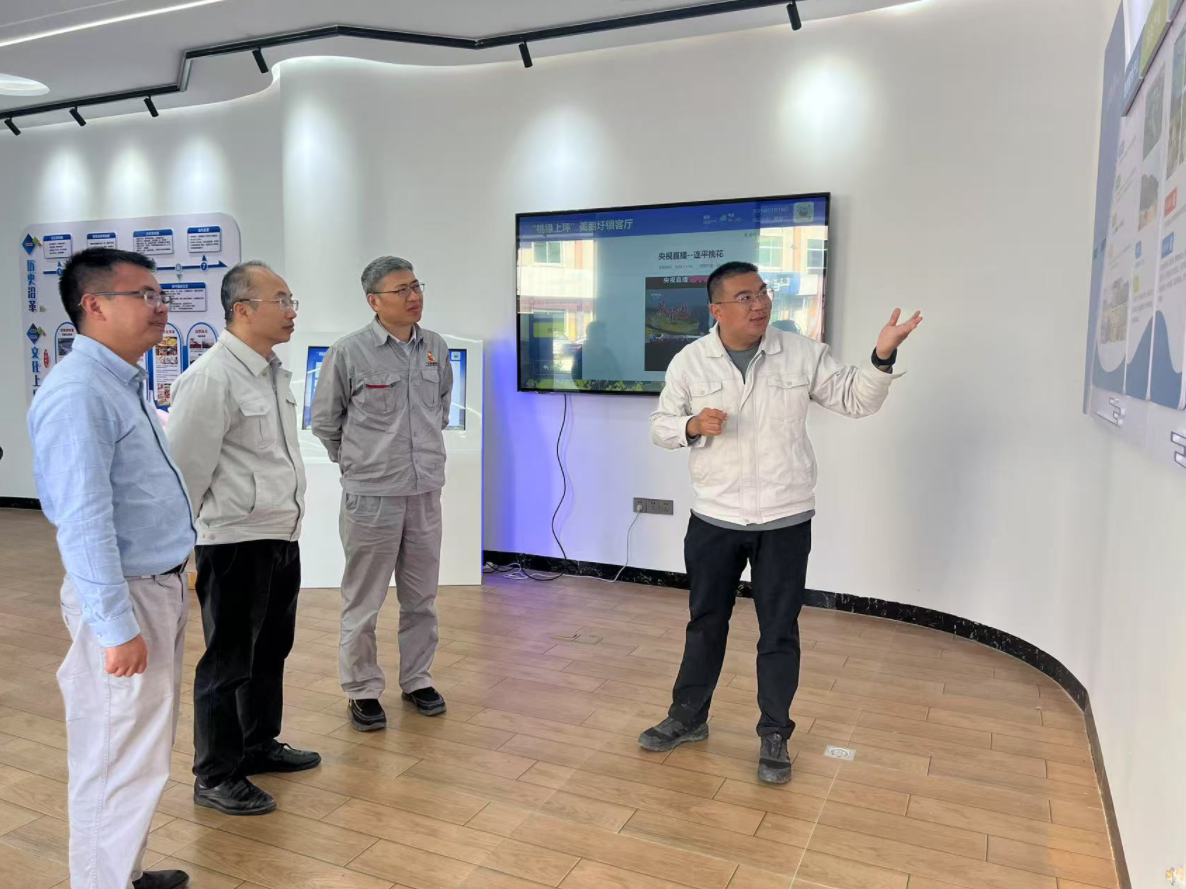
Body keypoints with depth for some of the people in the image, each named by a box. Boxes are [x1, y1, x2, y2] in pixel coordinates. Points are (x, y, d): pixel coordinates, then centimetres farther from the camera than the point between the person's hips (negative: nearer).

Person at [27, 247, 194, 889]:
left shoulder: (126, 382, 10)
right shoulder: (77, 393, -20)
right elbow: (83, 521, -24)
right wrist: (117, 628, -22)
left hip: (161, 588, 10)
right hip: (124, 596, -10)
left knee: (141, 753, 21)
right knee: (118, 763, 3)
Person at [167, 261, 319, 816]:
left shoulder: (272, 373, 10)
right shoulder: (212, 378, -18)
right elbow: (184, 467, -17)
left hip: (282, 537, 9)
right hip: (236, 542, -9)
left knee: (271, 650, 21)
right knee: (229, 661, 5)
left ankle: (260, 745, 39)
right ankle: (215, 777, 21)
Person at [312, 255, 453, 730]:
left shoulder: (436, 347, 3)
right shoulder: (349, 352, -11)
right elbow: (324, 419, 1)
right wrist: (356, 461, 8)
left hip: (425, 492, 5)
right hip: (371, 495, -4)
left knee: (421, 597, 15)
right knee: (363, 601, 7)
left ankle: (417, 680, 31)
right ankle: (363, 690, 23)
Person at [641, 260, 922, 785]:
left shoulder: (803, 355, -3)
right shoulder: (690, 362, -3)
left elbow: (857, 401, 1)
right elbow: (660, 426, 2)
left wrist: (882, 356, -16)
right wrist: (693, 426, -19)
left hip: (785, 521, 0)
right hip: (714, 520, 1)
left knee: (779, 631, 8)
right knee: (705, 623, 15)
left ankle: (774, 736, 26)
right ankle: (688, 718, 34)